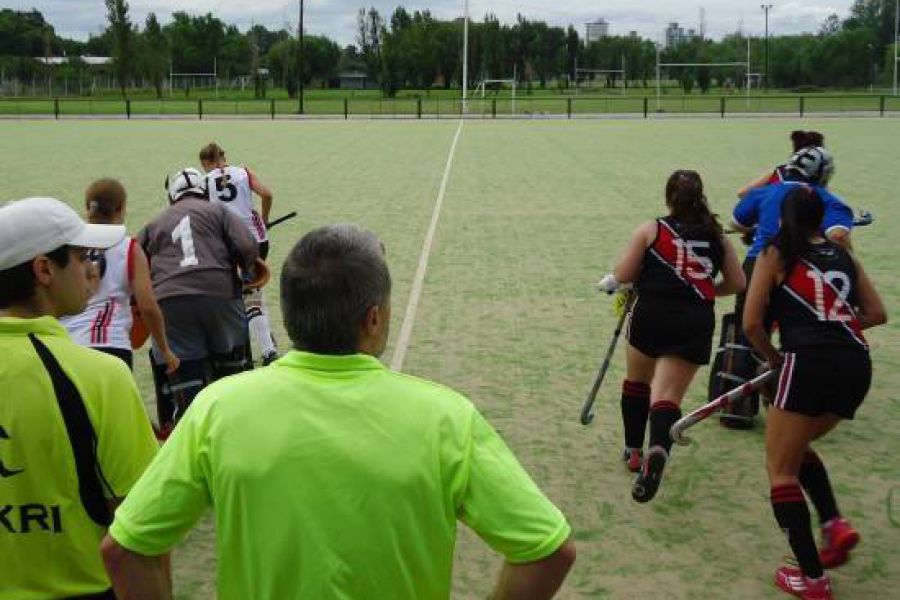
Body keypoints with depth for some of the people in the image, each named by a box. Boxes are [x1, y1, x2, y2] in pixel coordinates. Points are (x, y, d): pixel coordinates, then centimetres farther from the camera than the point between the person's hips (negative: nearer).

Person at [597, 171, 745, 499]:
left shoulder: (651, 230, 5)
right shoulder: (717, 236, 13)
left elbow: (623, 275, 1)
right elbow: (737, 283, 15)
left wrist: (610, 281, 23)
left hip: (651, 313, -1)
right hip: (696, 322, 1)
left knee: (636, 382, 23)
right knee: (667, 395, -4)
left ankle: (633, 450, 32)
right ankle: (658, 449, -33)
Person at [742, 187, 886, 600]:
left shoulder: (776, 254, 5)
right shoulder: (843, 256, 18)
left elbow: (751, 323, -1)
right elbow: (876, 314, 20)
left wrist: (773, 357, 14)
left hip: (809, 363, -6)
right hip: (856, 367, 6)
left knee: (781, 469, 7)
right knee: (797, 448, 28)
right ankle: (835, 524, 10)